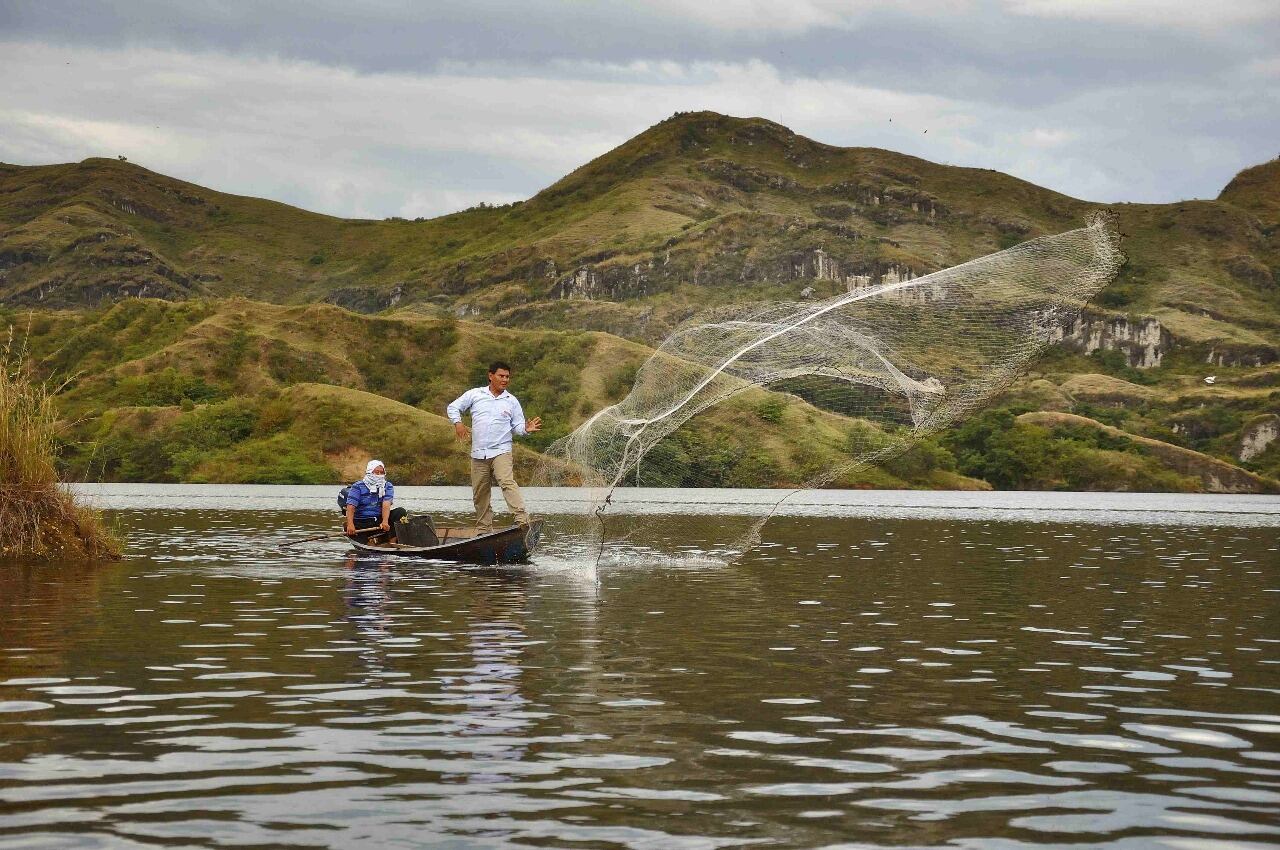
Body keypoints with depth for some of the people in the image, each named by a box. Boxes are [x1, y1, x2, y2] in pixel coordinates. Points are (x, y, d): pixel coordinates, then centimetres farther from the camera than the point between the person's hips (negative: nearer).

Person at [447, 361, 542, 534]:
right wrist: (457, 423, -5)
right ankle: (484, 530, 19)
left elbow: (517, 427, 11)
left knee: (507, 483, -25)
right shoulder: (475, 394, 9)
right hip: (478, 454, 2)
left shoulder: (511, 401, 10)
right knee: (480, 494, 7)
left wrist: (526, 429, -12)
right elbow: (453, 407, 14)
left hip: (501, 451, -2)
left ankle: (523, 521, -35)